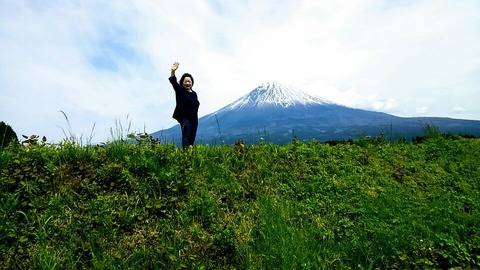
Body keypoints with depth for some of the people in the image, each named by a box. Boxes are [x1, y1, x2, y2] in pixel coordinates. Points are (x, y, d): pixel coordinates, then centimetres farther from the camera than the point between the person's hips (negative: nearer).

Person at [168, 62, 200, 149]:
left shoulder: (194, 94, 15)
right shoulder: (180, 91, 2)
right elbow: (173, 82, -14)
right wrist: (173, 71, -32)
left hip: (194, 119, 5)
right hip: (185, 118, -5)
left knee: (192, 138, 4)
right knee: (186, 137, -17)